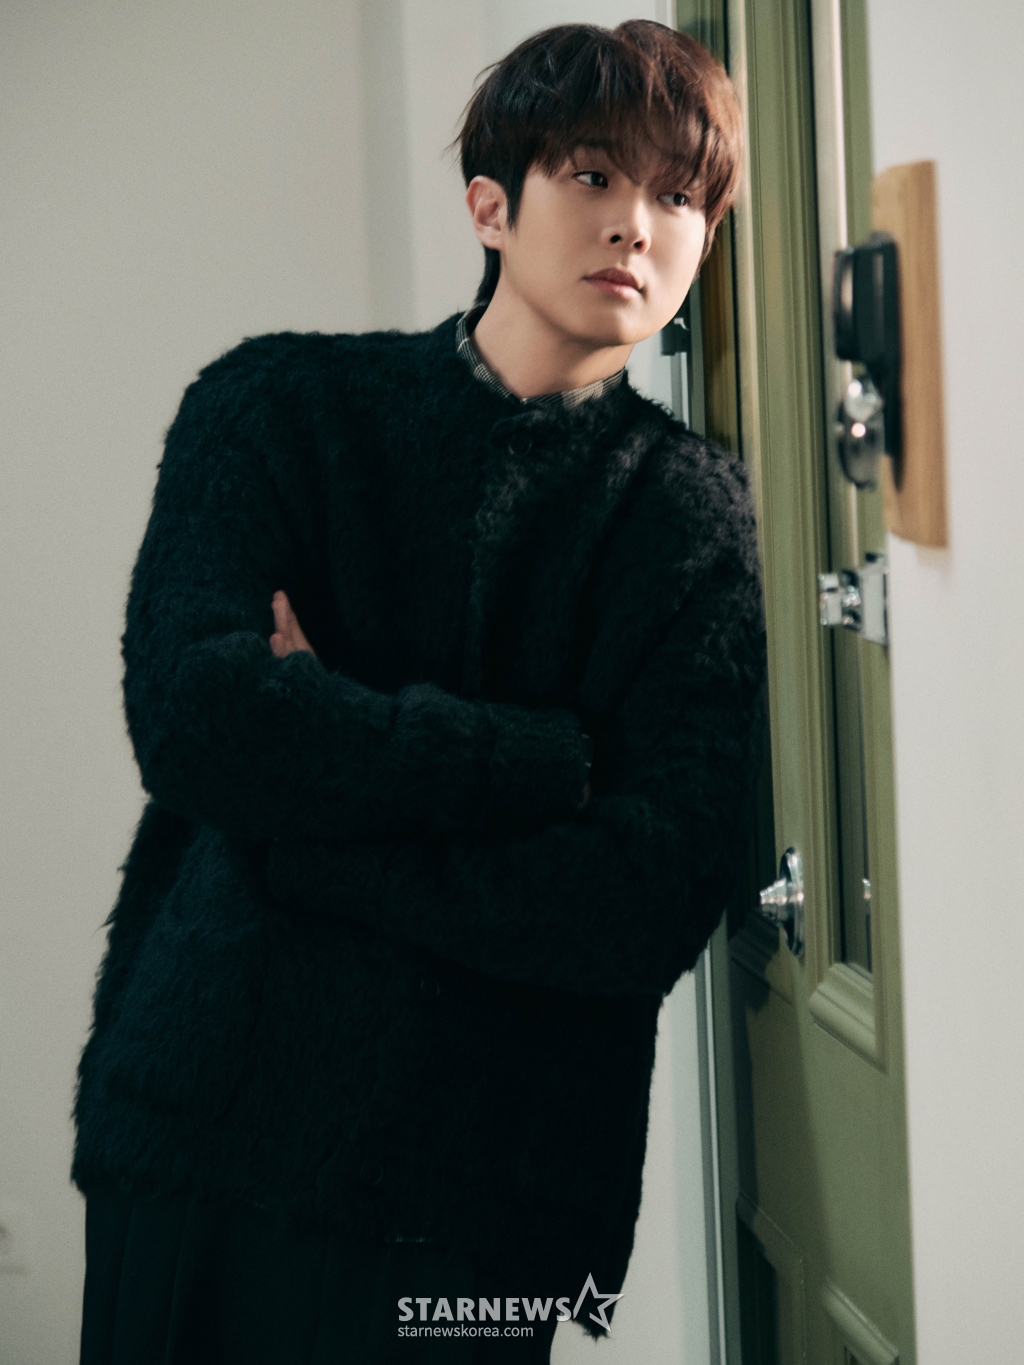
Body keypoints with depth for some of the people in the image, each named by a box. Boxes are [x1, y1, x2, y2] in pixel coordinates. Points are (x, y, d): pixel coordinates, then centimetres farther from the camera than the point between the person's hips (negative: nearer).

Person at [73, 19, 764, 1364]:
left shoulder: (694, 512, 2)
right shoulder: (282, 400, 5)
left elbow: (654, 903, -11)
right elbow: (190, 711, -13)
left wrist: (301, 824, -13)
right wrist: (549, 755, -13)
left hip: (478, 1198, -1)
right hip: (194, 1128, 1)